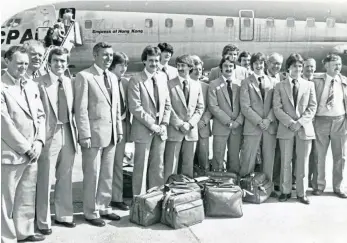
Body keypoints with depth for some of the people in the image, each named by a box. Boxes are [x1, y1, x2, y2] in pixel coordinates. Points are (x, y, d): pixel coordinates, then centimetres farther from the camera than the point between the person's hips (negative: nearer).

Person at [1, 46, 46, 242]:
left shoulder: (32, 86, 12)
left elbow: (40, 115, 12)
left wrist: (39, 142, -1)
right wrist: (25, 148, -12)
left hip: (31, 153, 7)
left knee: (28, 197, 15)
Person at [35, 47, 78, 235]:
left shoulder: (69, 83, 9)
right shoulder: (40, 83, -9)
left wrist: (76, 132, 6)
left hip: (68, 134, 6)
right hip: (49, 135, -6)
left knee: (66, 178, 16)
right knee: (45, 179, 2)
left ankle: (64, 215, 31)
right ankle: (43, 221, 17)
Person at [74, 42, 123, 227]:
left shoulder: (113, 77, 14)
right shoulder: (84, 76, -8)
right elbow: (81, 108, -12)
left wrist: (119, 130, 12)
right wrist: (85, 135, -15)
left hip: (111, 134, 6)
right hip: (94, 134, -6)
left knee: (107, 174, 13)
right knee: (92, 175, 3)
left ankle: (104, 207, 26)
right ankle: (91, 212, 16)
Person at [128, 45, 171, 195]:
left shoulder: (162, 77, 10)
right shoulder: (136, 80, -8)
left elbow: (167, 104, 12)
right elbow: (135, 108, -14)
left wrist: (164, 124, 1)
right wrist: (151, 125, -13)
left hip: (160, 130, 5)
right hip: (143, 130, -5)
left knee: (158, 166, 11)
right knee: (141, 167, 2)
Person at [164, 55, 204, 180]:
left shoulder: (197, 85, 9)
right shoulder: (170, 84, -3)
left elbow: (200, 107, 8)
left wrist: (190, 124, -6)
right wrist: (179, 124, -12)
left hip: (191, 131, 4)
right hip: (174, 131, -3)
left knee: (188, 164, 10)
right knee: (171, 166, -1)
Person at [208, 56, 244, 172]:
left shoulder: (240, 84, 9)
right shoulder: (214, 84, 1)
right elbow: (213, 106, -6)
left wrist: (238, 121, -7)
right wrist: (228, 121, -11)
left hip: (237, 127, 3)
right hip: (221, 127, -2)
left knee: (235, 157, 7)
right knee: (218, 157, -2)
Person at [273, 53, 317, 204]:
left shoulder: (309, 85, 10)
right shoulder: (280, 86, 7)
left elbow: (312, 107, 3)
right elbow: (277, 108, -1)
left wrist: (300, 122, -10)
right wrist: (290, 122, -13)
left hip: (305, 128, 1)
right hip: (286, 128, 0)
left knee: (303, 162, 3)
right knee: (285, 162, 3)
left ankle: (301, 193, 13)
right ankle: (285, 191, 14)